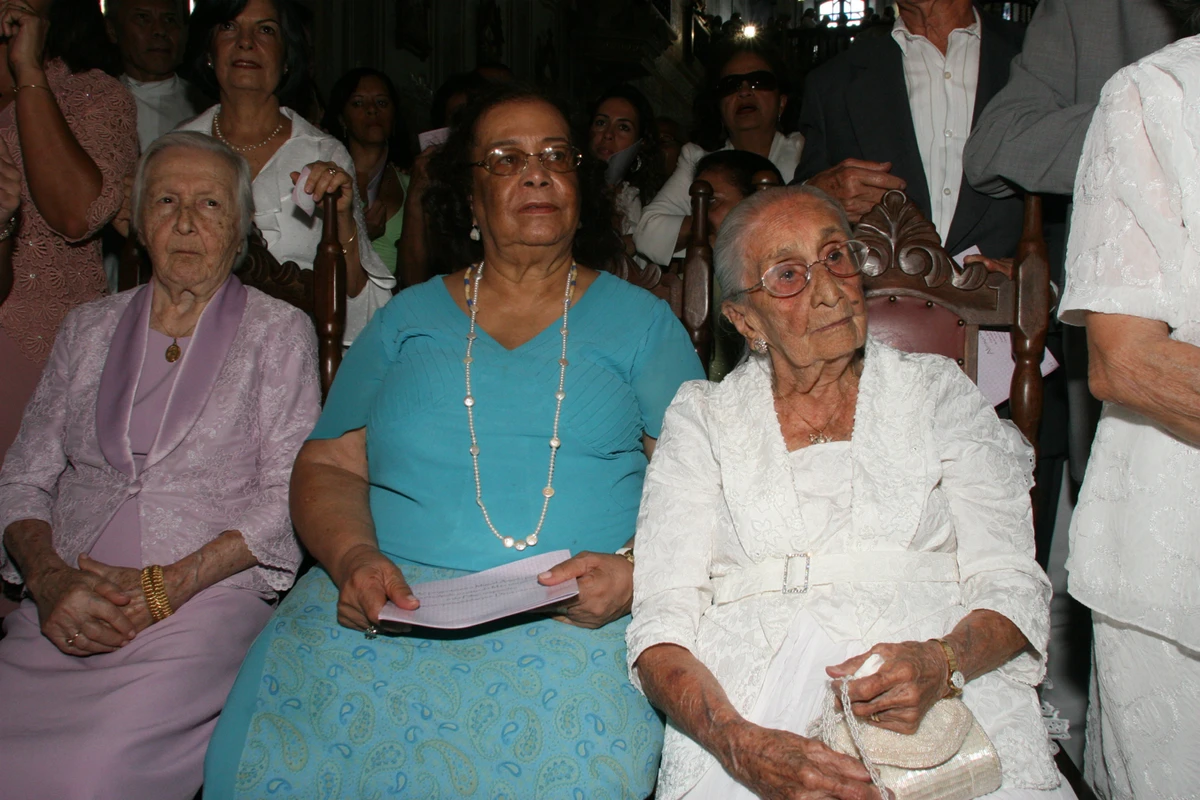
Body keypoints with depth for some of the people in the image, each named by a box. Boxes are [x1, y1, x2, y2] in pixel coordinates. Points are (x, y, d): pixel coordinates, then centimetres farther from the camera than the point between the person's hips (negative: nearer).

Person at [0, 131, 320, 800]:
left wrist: (168, 585, -12)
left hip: (207, 599, -3)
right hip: (65, 608, 4)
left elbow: (290, 494, -2)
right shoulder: (90, 328, 18)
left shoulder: (278, 331, 7)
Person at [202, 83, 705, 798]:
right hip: (392, 598, 2)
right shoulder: (407, 320, 18)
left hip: (573, 616, -1)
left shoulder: (642, 322, 13)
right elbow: (328, 466, 14)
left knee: (562, 741, -32)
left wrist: (636, 571, -14)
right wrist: (354, 558, -7)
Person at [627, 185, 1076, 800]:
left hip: (941, 698, 1)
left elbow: (1011, 585, 5)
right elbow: (662, 622, 1)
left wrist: (942, 662, -17)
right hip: (748, 708, -1)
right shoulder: (701, 421, 10)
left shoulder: (938, 394, 12)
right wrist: (737, 742, -18)